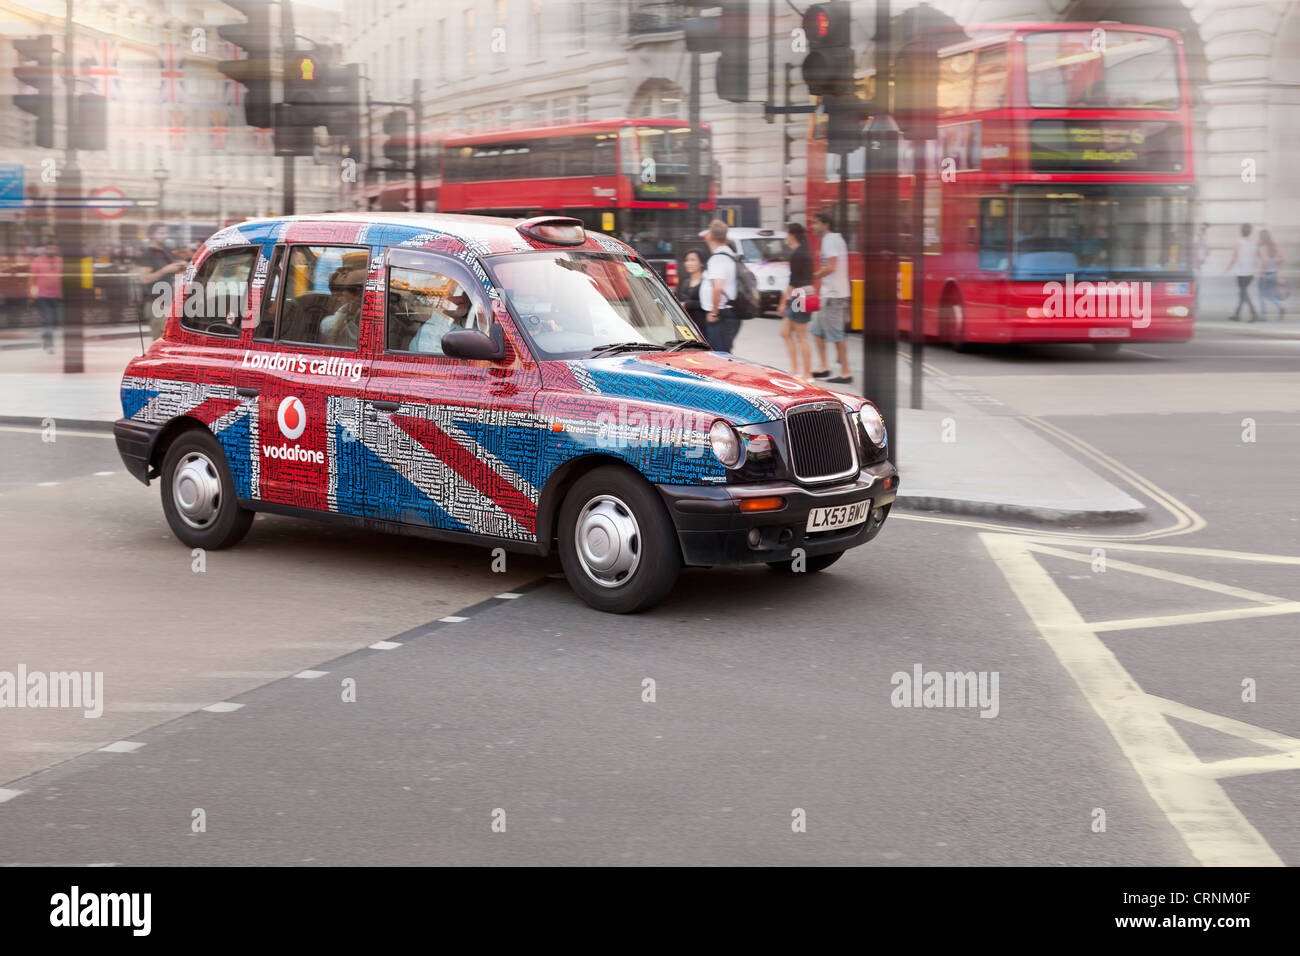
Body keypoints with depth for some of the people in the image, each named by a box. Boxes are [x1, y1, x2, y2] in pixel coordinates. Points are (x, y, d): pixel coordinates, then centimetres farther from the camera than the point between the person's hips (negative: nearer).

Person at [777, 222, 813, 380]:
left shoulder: (797, 254, -15)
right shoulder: (805, 253, 14)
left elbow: (793, 280, -17)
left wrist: (784, 301, -13)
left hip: (798, 296, -10)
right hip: (805, 295, 10)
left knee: (801, 337, -5)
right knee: (785, 332, 13)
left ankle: (807, 374, -1)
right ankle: (795, 369, 13)